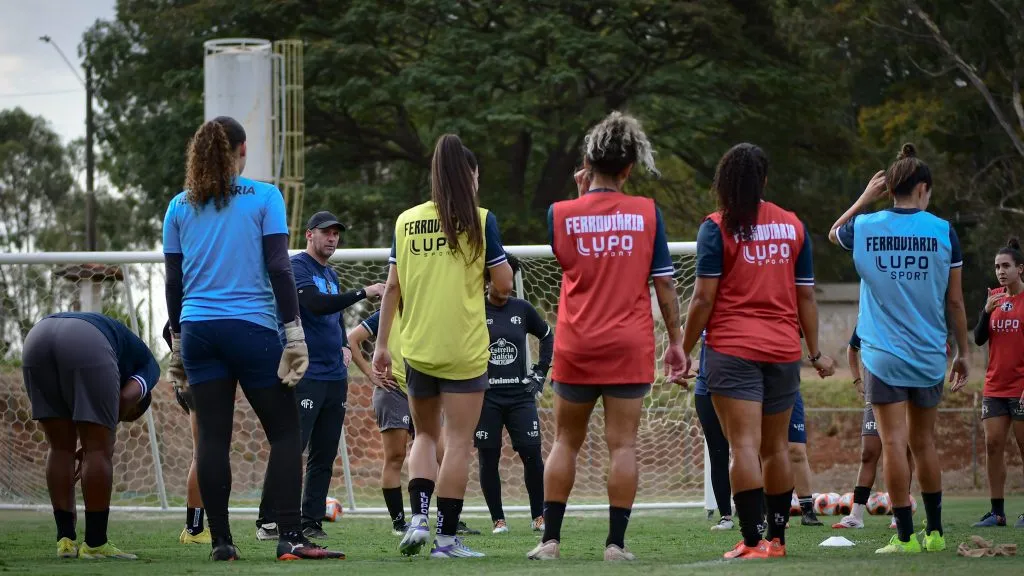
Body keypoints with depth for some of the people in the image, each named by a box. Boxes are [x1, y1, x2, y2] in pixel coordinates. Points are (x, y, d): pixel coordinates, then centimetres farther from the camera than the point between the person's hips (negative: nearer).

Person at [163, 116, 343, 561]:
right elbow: (278, 268, -6)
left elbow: (173, 281, 11)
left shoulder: (180, 207, 9)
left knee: (213, 437, 4)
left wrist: (178, 341, 18)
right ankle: (290, 537, -8)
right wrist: (294, 332, -5)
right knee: (285, 433, 2)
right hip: (252, 326, -4)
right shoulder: (264, 197, -1)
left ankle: (220, 541, 2)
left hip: (198, 328, 4)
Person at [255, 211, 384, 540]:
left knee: (324, 455, 6)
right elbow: (316, 304, -21)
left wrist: (345, 346, 13)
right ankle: (268, 522, -12)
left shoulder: (331, 275, 20)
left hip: (335, 377, 8)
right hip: (306, 375, -8)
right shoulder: (297, 267, -5)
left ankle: (311, 522, 10)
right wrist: (364, 293, -21)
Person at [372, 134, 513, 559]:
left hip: (416, 348, 4)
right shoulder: (480, 221, -5)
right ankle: (446, 536, 0)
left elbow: (393, 287, 6)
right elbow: (504, 285, -5)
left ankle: (418, 518, 0)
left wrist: (381, 345, 10)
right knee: (458, 442, 2)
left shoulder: (406, 220, 5)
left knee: (425, 436, 18)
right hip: (464, 349, -4)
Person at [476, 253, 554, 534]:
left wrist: (540, 371, 13)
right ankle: (498, 520, 9)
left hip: (520, 395, 2)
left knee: (532, 455, -5)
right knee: (488, 458, 0)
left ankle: (538, 516, 6)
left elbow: (548, 336, 21)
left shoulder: (522, 309, 7)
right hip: (485, 397, -2)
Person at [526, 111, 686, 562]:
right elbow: (664, 282, -1)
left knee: (566, 442, 10)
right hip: (630, 345, -1)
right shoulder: (647, 213, -3)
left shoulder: (561, 213, -2)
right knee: (622, 445, 0)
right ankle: (616, 543, -2)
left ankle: (550, 539, 7)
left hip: (576, 345, 1)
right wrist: (675, 342, 8)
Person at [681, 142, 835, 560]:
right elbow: (806, 295, 10)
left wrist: (685, 350, -1)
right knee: (776, 447, 13)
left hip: (733, 351, -4)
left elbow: (704, 298, -8)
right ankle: (777, 537, 19)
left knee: (745, 445, -9)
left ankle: (752, 541, -15)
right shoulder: (792, 226, 8)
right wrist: (815, 353, 17)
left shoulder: (717, 228, -4)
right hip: (784, 351, 4)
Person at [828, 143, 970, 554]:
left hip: (883, 355, -1)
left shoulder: (865, 227, -2)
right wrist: (963, 352, 11)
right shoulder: (943, 232, -3)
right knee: (923, 442, 14)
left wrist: (865, 199, 22)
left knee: (894, 443, -4)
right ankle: (935, 531, 20)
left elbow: (834, 234, 24)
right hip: (929, 356, 2)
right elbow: (954, 301, 2)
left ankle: (905, 536, -8)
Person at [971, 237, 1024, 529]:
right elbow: (979, 339, 8)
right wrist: (987, 311, -10)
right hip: (994, 386, 5)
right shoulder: (994, 297, 10)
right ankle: (997, 512, 3)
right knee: (993, 444, 0)